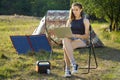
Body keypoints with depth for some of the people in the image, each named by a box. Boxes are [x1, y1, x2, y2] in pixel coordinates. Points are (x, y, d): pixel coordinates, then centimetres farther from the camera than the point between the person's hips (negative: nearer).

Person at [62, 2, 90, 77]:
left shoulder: (85, 21, 9)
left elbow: (87, 35, 1)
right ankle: (74, 64, -40)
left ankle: (67, 69, -29)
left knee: (65, 47, -36)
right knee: (65, 41, -38)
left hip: (81, 41, -3)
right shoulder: (70, 21, 21)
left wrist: (78, 36, -17)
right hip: (70, 40, 3)